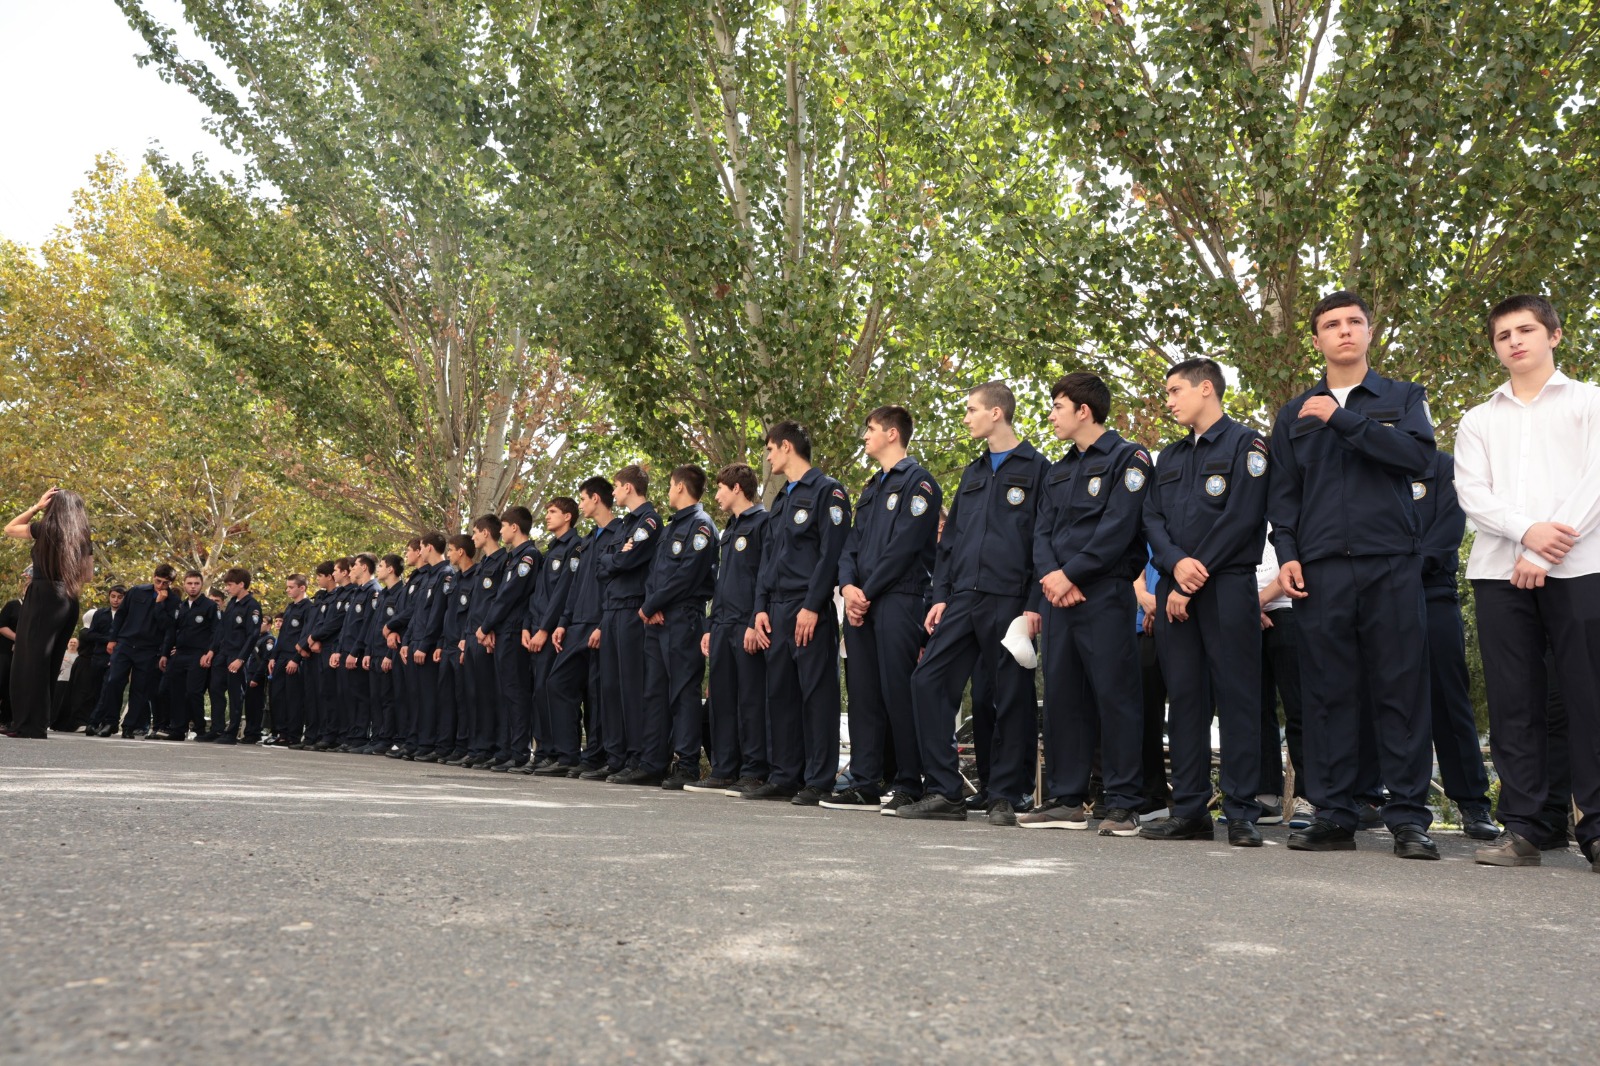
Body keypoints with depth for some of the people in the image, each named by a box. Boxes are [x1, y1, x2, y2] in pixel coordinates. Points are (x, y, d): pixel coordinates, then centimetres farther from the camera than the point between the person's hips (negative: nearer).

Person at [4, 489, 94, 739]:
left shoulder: (44, 528, -1)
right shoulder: (83, 538, 9)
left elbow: (9, 529, 17)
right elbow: (88, 575, 14)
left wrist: (36, 506, 13)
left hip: (42, 597, -5)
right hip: (69, 602, 5)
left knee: (30, 658, -3)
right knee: (50, 663, 11)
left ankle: (31, 725, -8)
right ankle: (38, 723, 13)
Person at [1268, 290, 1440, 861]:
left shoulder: (1403, 398, 12)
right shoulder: (1295, 414, 17)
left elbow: (1418, 452, -8)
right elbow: (1282, 493, 14)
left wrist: (1342, 420, -10)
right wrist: (1286, 554, 0)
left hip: (1392, 564, -1)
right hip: (1320, 571, 2)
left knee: (1401, 691, -2)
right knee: (1328, 693, 1)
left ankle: (1409, 818, 3)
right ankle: (1333, 815, 7)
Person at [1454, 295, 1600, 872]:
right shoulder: (1478, 420, 20)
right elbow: (1471, 493, 6)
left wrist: (1545, 553, -11)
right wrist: (1526, 531, -13)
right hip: (1500, 572, 2)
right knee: (1514, 703, 0)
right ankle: (1526, 824, 4)